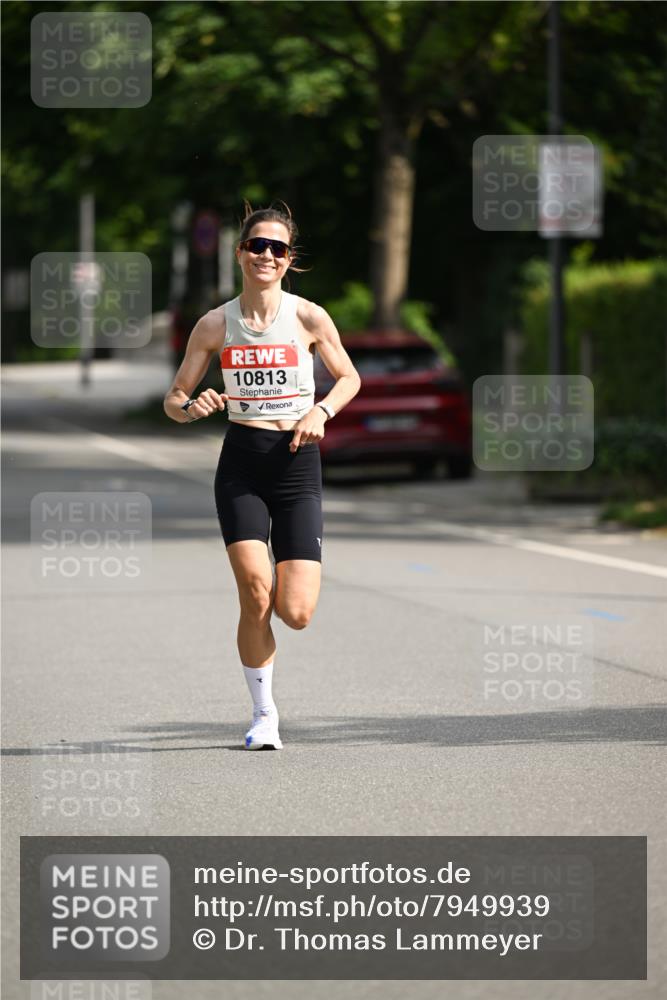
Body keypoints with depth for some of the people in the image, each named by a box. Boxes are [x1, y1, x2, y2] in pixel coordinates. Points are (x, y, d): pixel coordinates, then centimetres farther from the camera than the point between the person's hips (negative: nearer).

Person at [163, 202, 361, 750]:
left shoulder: (309, 317, -2)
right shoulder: (216, 324, 1)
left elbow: (350, 378, 12)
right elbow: (174, 399, 7)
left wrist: (321, 411, -8)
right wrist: (191, 407, -16)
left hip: (297, 463, 0)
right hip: (242, 463, 0)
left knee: (295, 614, -9)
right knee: (255, 591, -17)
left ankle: (289, 582, 31)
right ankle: (264, 714, 1)